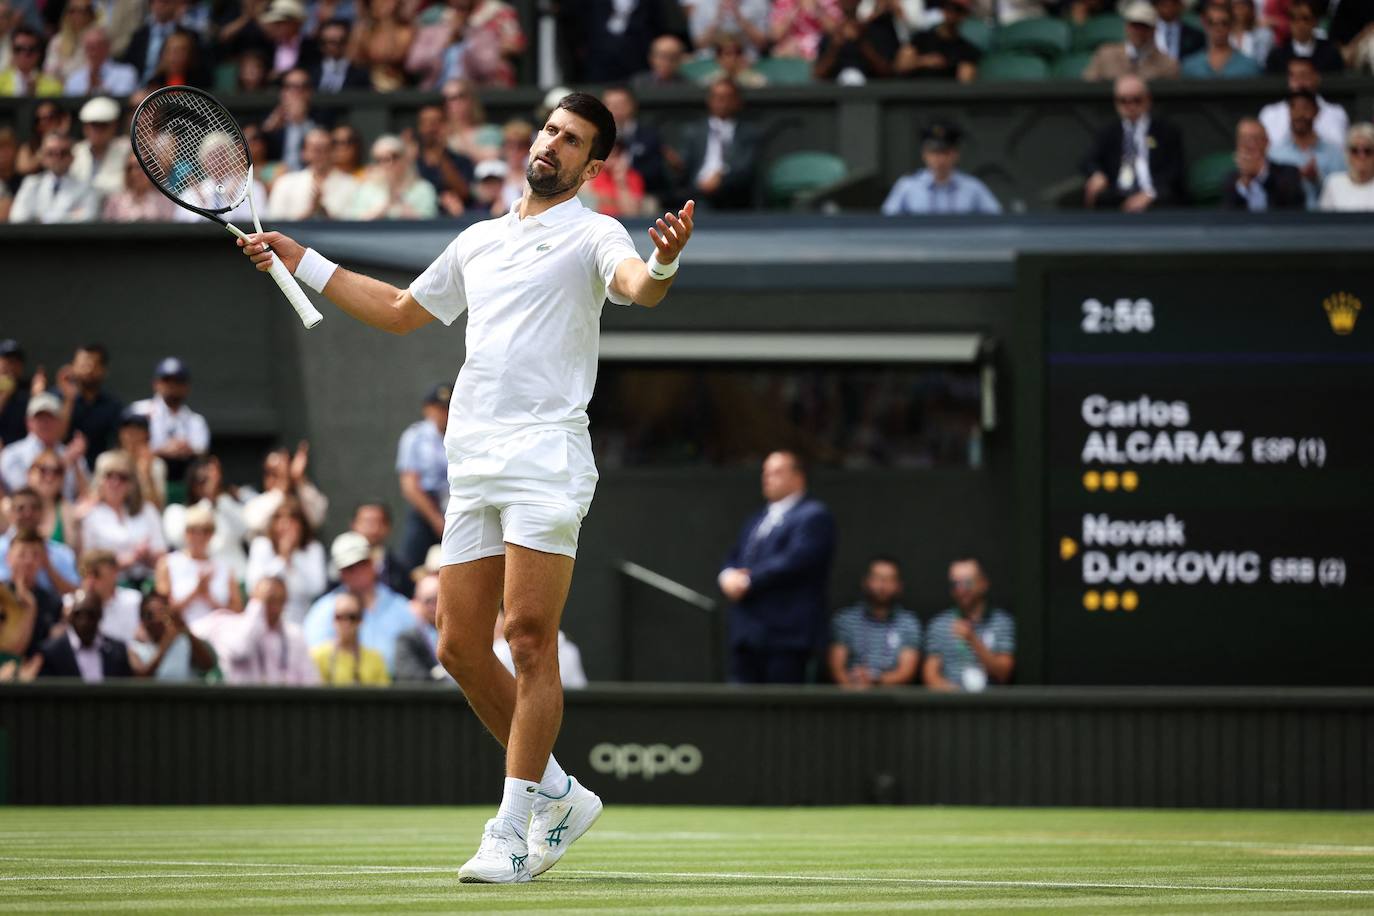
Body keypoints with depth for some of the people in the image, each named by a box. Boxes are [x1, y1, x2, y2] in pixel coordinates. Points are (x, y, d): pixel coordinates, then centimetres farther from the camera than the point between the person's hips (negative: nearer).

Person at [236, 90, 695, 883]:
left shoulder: (590, 234, 2)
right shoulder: (480, 241, 24)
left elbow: (638, 285, -21)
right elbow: (401, 312, 38)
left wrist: (663, 262, -45)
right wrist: (300, 261, 36)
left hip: (546, 459, -7)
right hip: (473, 466, 7)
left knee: (530, 639, -12)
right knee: (461, 648, 4)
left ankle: (514, 831, -10)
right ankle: (558, 795, 18)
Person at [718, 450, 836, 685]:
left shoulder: (813, 516, -4)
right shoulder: (757, 520, 25)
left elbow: (796, 559, -17)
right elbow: (733, 558, 21)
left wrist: (747, 581, -14)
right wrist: (728, 576, -4)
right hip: (746, 636, 8)